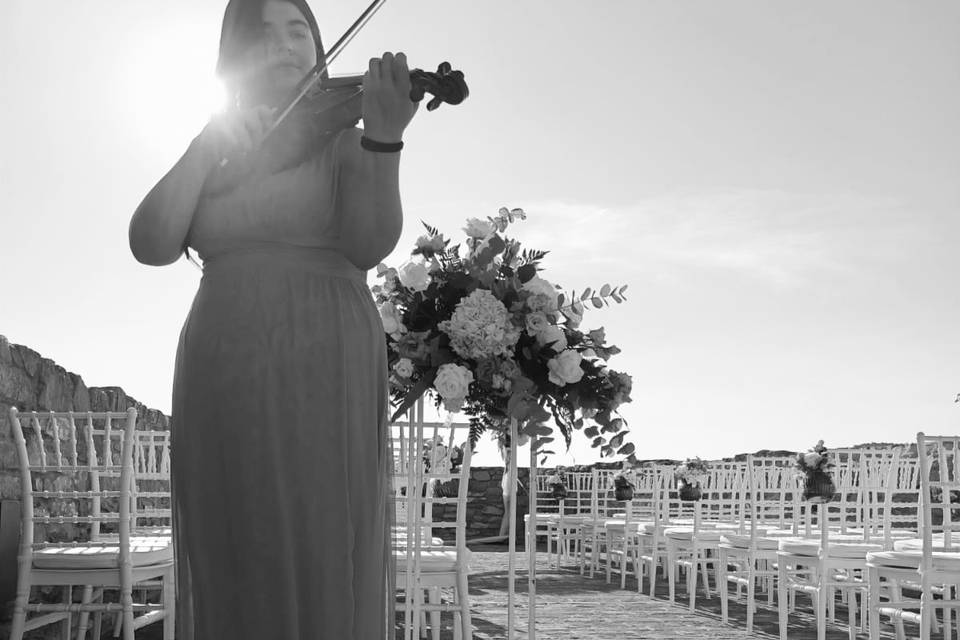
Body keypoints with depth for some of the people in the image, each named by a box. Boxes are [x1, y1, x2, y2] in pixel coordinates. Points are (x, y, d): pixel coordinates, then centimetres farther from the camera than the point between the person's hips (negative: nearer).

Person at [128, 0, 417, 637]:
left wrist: (384, 139, -24)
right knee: (230, 576, 2)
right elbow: (152, 245, 1)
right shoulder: (209, 155, 18)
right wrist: (209, 147, -8)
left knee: (328, 571, -6)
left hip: (326, 370, -3)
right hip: (221, 374, 3)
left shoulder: (342, 138, 9)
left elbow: (370, 244, -10)